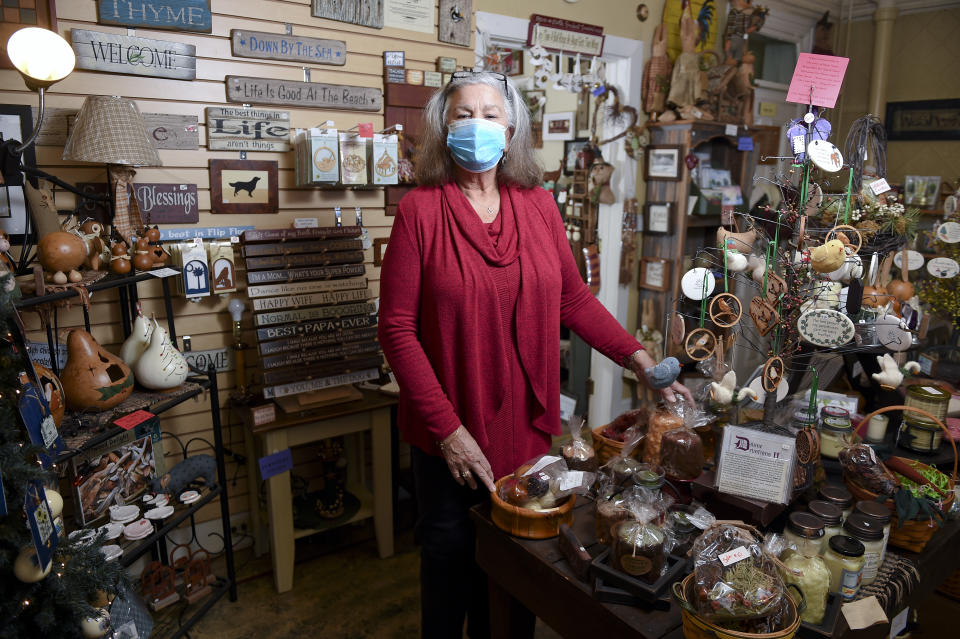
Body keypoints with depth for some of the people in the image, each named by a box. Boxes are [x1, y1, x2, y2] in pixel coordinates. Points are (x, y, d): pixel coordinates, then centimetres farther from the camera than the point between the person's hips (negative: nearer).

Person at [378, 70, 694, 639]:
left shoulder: (538, 206, 2)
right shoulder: (421, 209, -9)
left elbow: (573, 298, 7)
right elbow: (398, 327, -12)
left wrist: (638, 357, -4)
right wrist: (447, 427, -15)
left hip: (526, 423, 3)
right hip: (450, 429, -3)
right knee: (452, 554, 15)